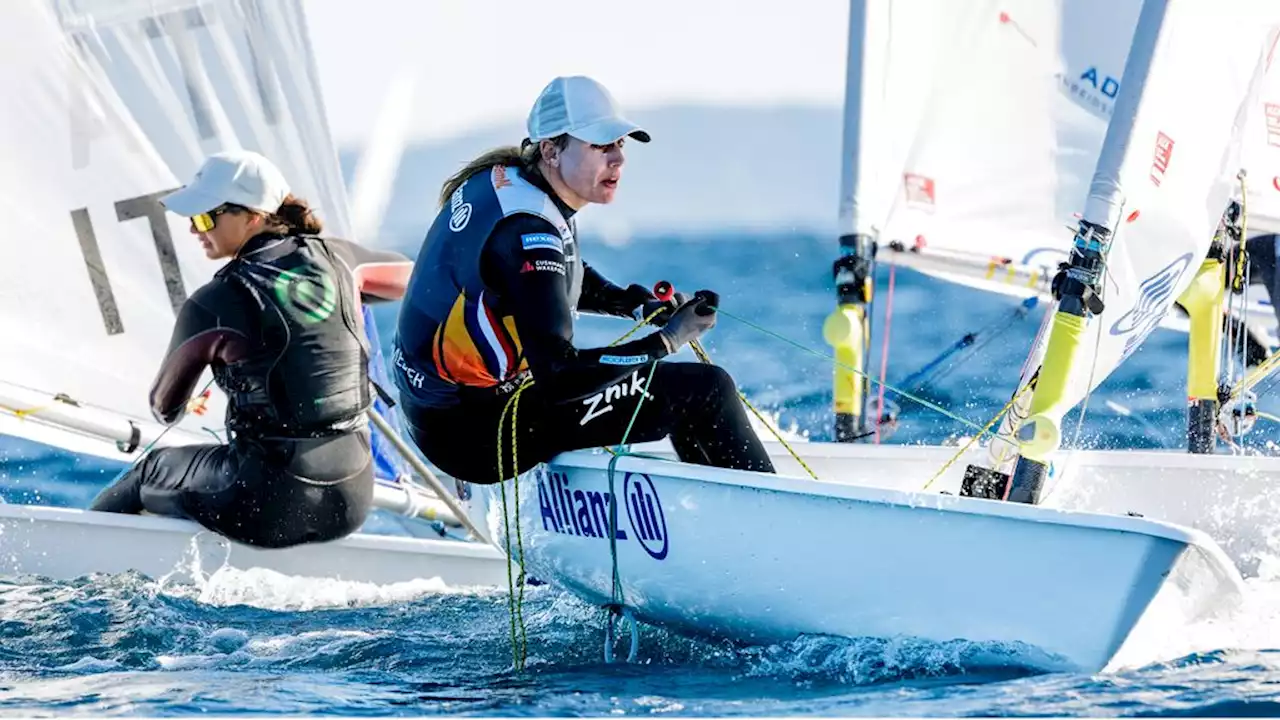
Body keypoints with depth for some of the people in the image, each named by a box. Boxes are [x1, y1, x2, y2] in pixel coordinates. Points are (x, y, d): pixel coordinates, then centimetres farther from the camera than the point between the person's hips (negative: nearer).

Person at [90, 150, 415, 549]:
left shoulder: (213, 305, -13)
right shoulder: (334, 258, 1)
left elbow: (164, 409, 4)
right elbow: (407, 276, 23)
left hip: (275, 508, -5)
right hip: (352, 501, 5)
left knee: (149, 474, 23)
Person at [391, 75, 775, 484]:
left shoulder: (503, 177, 3)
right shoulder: (527, 234, -26)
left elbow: (563, 280, 22)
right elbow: (559, 379, -31)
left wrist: (643, 304, 5)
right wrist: (668, 341, -22)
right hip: (476, 433, -10)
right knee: (704, 391, -8)